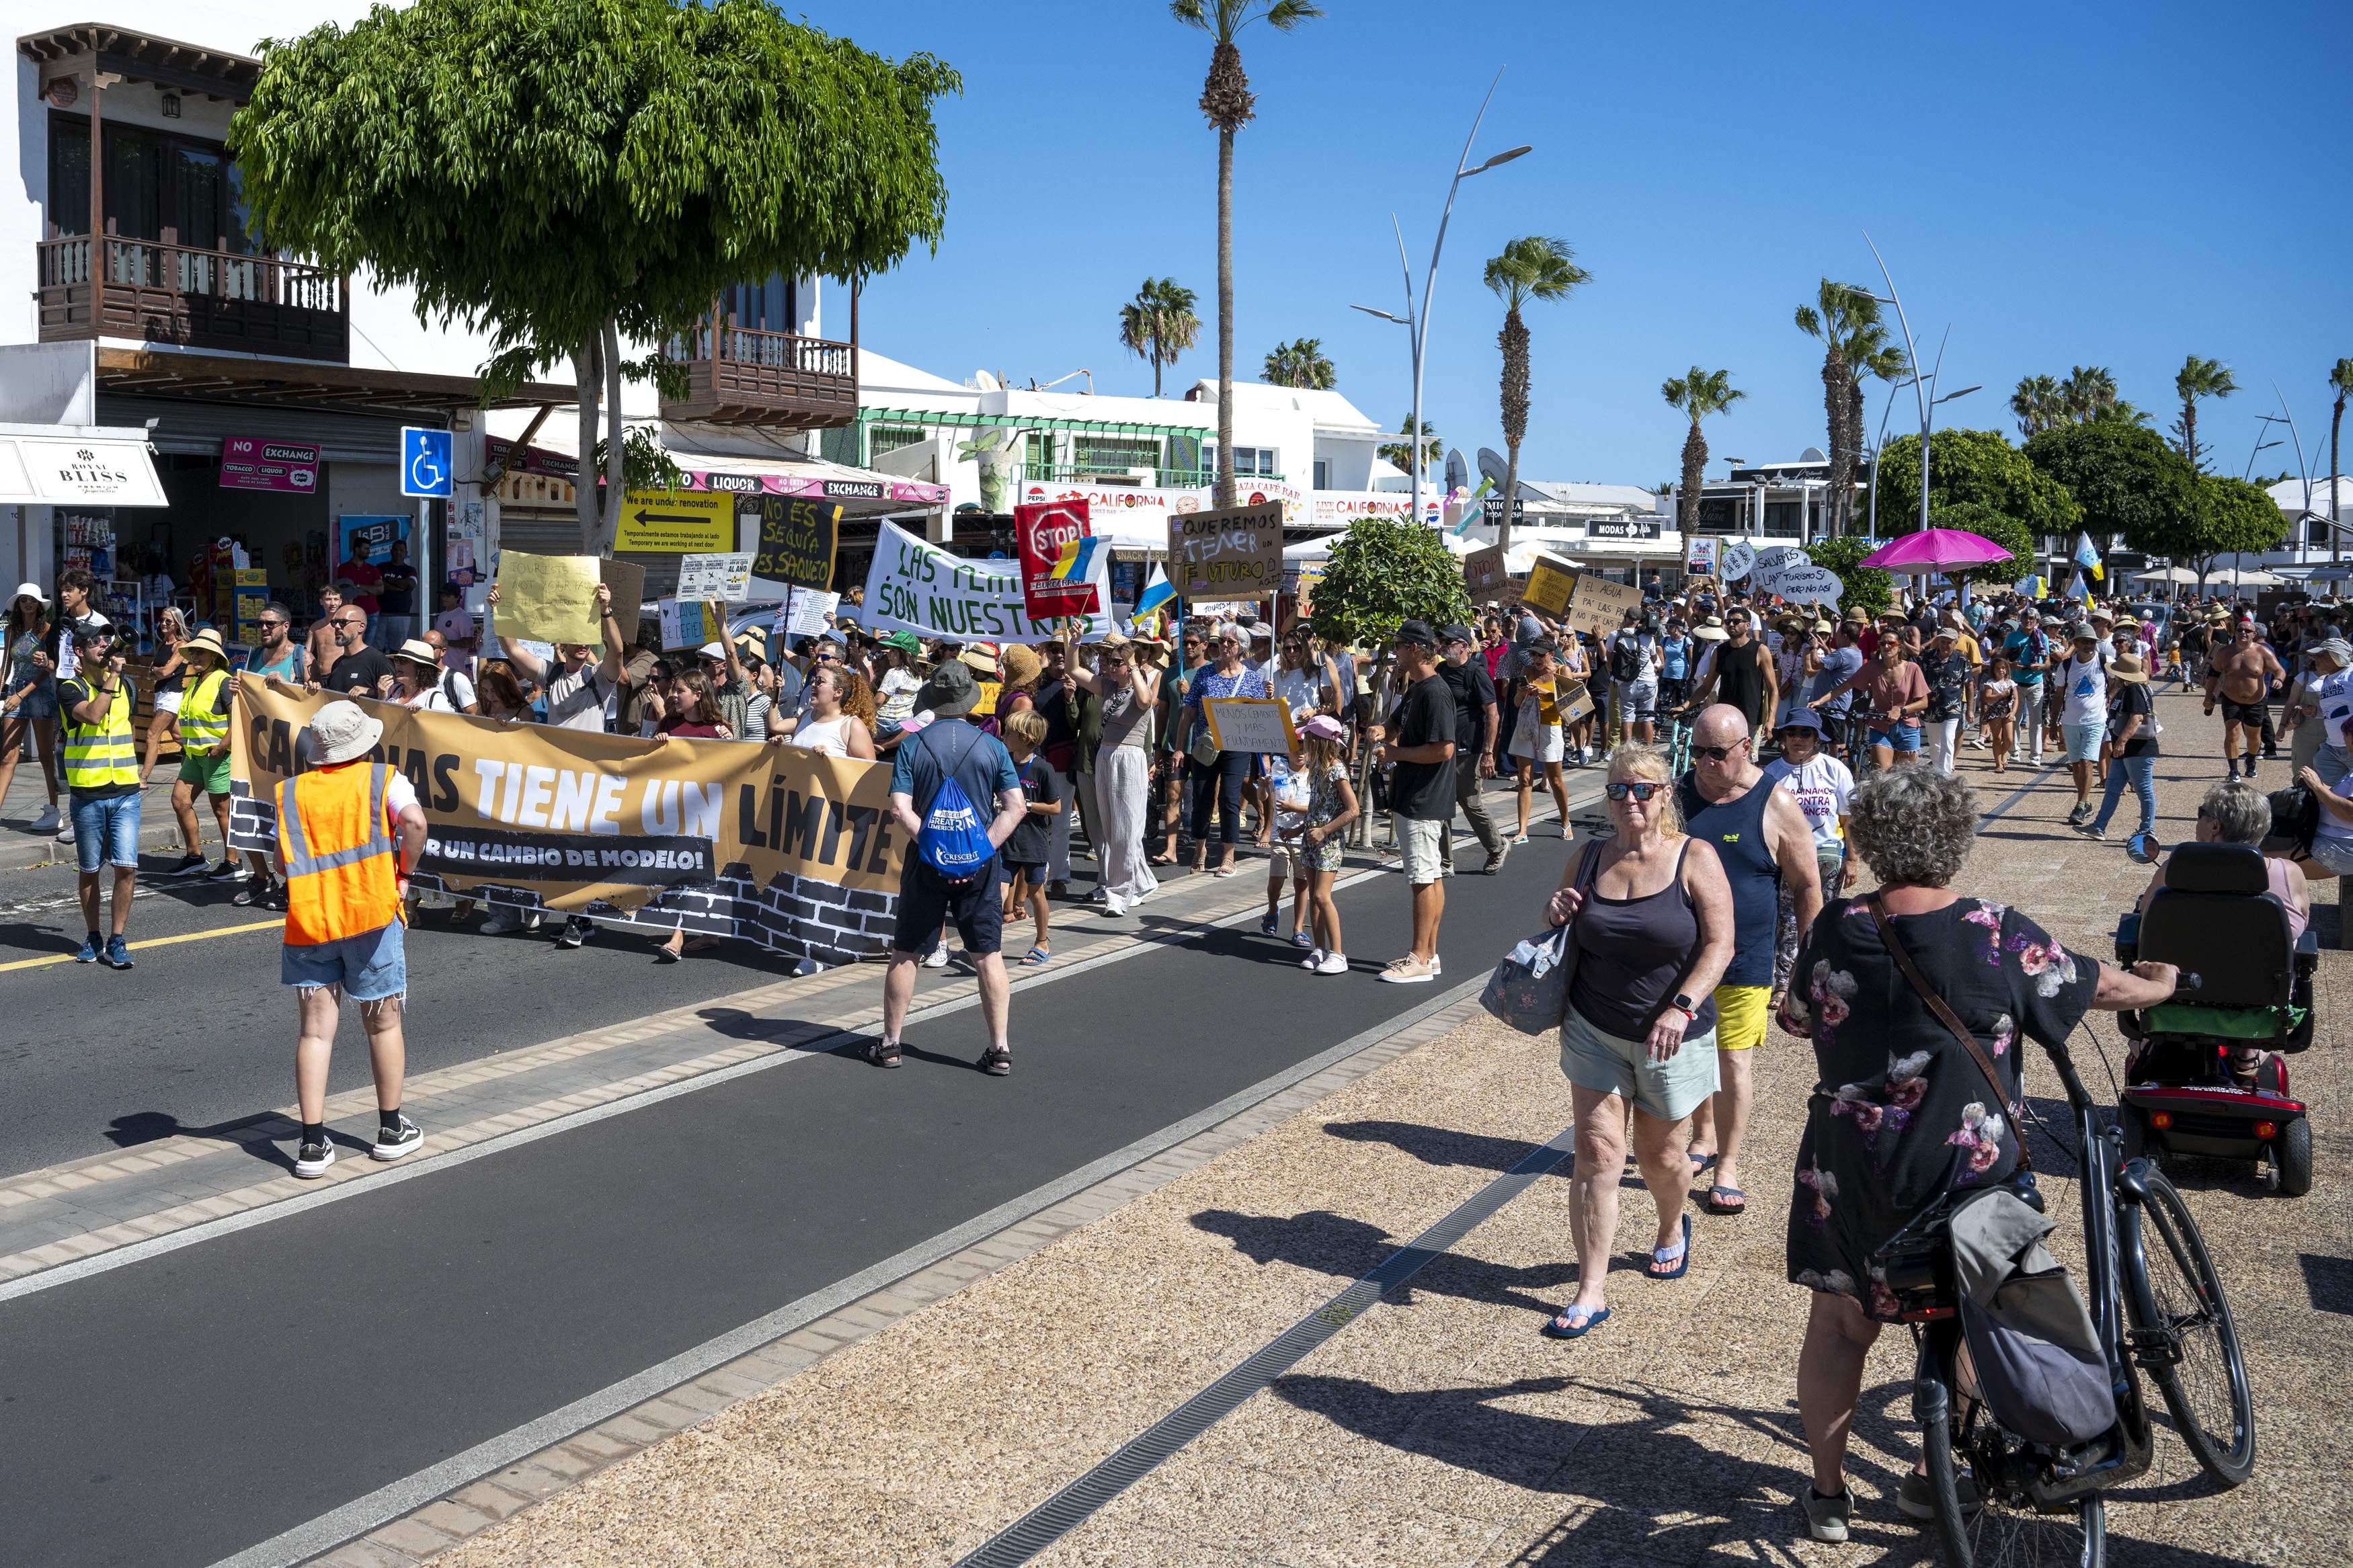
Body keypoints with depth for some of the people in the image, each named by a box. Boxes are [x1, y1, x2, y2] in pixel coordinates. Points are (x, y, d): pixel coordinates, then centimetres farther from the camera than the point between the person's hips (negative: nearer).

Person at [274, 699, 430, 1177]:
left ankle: (313, 1144, 0)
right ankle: (391, 1130, 20)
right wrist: (404, 872, -5)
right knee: (384, 1024, 11)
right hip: (371, 913, -2)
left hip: (308, 919, 2)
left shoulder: (290, 793, 11)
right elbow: (414, 821, -18)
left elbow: (283, 863, 9)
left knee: (315, 1031, 3)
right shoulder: (383, 780, 1)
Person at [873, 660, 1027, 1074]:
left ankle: (890, 1043, 20)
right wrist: (981, 850, -9)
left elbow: (900, 809, -13)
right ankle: (1000, 1049, 5)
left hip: (926, 863, 0)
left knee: (905, 954, 11)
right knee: (988, 955, 6)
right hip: (980, 866, 1)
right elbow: (1016, 807, -8)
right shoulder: (991, 745, -2)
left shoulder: (912, 745, -5)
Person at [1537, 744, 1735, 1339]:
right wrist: (1556, 913, -9)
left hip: (1672, 1038, -2)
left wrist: (1682, 1007, -28)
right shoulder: (1587, 858, 0)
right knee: (1597, 1150, -5)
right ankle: (1590, 1293, 0)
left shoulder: (1695, 858, -11)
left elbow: (1719, 944, -15)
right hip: (1594, 1030, 2)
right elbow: (1562, 934, 15)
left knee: (1660, 1155, 14)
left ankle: (1672, 1229, 48)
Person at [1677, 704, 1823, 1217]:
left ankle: (1728, 1166, 13)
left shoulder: (1776, 805, -9)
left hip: (1744, 959, -4)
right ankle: (1703, 1140, 35)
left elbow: (1807, 887, -3)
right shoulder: (1679, 793, 0)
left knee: (1733, 1058, 0)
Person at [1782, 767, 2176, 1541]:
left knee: (1837, 1320, 14)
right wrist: (2161, 983, 23)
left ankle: (1827, 1493, 22)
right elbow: (2102, 988, 1)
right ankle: (1929, 1478, 31)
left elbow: (1801, 1020, 8)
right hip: (1961, 1170, -2)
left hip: (1847, 1168, 2)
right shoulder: (1996, 937, -14)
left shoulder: (1833, 930, -8)